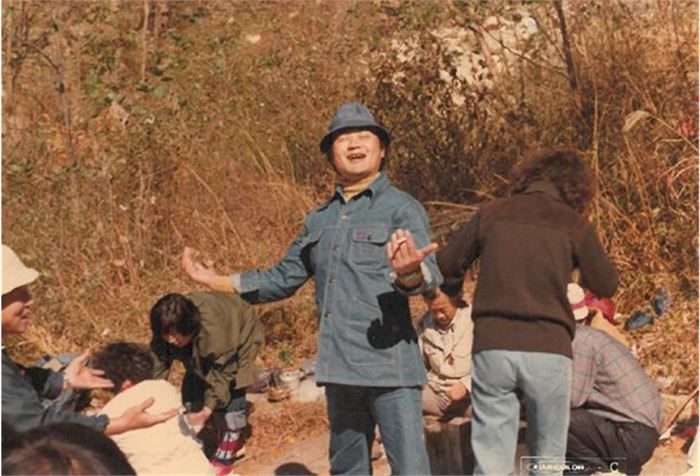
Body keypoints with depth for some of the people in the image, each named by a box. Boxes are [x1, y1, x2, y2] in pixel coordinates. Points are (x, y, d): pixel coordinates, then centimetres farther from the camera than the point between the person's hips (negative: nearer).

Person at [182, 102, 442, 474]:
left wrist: (410, 273, -43)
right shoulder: (319, 220, 16)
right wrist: (217, 281, 22)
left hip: (389, 366, -7)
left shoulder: (402, 209, -4)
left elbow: (429, 277, -19)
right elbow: (283, 278, 26)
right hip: (339, 368, 7)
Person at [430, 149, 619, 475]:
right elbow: (605, 285, 11)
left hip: (492, 349, 1)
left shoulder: (491, 214, 8)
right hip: (548, 350, -1)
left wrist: (451, 300, 34)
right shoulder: (573, 224, 2)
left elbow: (445, 267, 14)